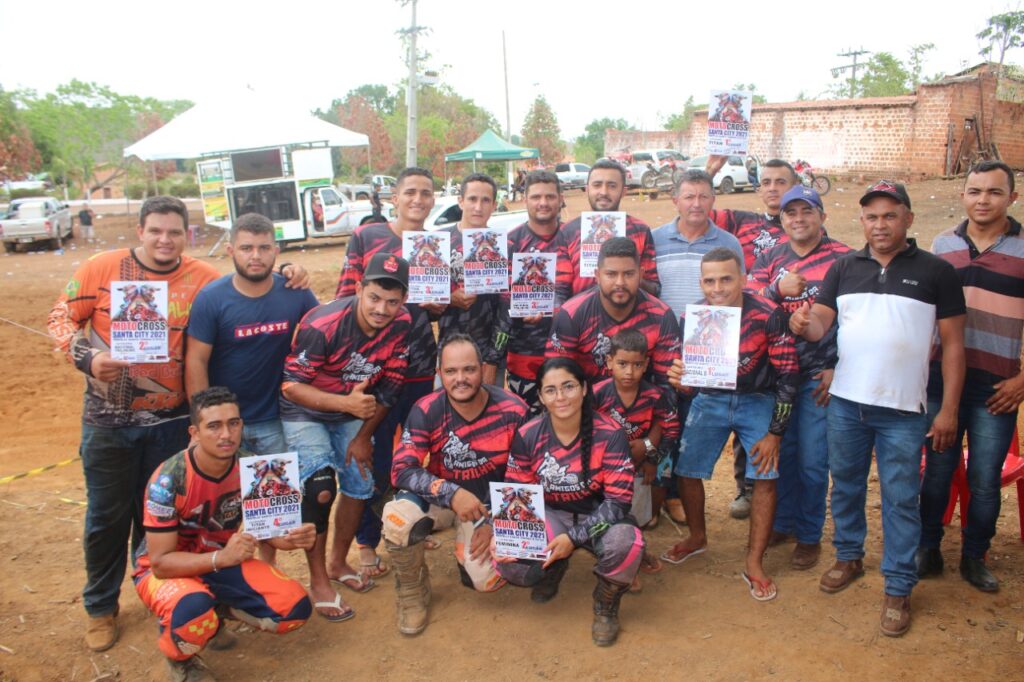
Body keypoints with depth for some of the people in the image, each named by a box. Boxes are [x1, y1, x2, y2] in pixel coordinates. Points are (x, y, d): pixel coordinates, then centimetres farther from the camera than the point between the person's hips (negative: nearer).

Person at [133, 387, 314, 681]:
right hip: (164, 569, -5)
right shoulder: (169, 480, -28)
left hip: (221, 561, 5)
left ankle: (216, 612, 12)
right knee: (194, 612, -39)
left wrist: (291, 538, -24)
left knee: (295, 607, -14)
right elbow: (161, 562, -26)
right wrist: (222, 557, -40)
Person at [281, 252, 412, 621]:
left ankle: (339, 563, 29)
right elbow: (291, 385, -25)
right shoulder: (322, 325, -31)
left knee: (360, 486, 6)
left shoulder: (401, 325, -17)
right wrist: (345, 403, -37)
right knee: (320, 488, -19)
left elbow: (390, 386, -6)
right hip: (305, 413, -5)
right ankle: (318, 580, -3)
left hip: (353, 413, 5)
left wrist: (364, 436, -3)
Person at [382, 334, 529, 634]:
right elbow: (402, 471, -25)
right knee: (397, 518, -32)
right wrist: (452, 494, -39)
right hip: (438, 491, 0)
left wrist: (495, 522, -13)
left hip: (490, 499, 1)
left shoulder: (513, 411, -20)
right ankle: (412, 593, -1)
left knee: (485, 581, -15)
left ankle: (467, 546, 23)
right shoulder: (426, 411, -21)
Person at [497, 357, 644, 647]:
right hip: (549, 515, 2)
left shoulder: (610, 434, -17)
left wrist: (574, 538, -26)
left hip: (598, 517, -2)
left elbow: (618, 500, -17)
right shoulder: (527, 436, -10)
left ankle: (606, 604, 0)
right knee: (509, 563, -25)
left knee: (625, 544, -36)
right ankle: (552, 569, 14)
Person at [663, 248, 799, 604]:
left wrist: (775, 432, -15)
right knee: (686, 471, 1)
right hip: (710, 399, 3)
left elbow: (787, 375, -15)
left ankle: (754, 563, 5)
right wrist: (677, 378, -28)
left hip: (758, 400, -2)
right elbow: (686, 373, -2)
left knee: (765, 476, -11)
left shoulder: (768, 315, -22)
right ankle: (697, 537, 29)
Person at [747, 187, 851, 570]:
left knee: (812, 460, 2)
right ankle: (784, 523, 31)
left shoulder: (843, 259, -3)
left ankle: (810, 537, 19)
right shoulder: (770, 258, 8)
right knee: (782, 451, 13)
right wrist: (777, 289, -19)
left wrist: (837, 369, -10)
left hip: (819, 376, -3)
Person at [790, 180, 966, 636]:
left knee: (900, 500, 4)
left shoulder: (936, 272, -3)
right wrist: (803, 325, -26)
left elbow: (953, 343, -1)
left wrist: (948, 409, -6)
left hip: (903, 410, -3)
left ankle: (898, 589, 16)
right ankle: (849, 557, 36)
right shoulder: (844, 268, 5)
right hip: (845, 402, 3)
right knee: (845, 486, 16)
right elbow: (820, 321, -1)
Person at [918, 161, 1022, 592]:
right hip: (942, 376, 2)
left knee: (985, 478, 5)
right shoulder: (943, 244, 7)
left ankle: (974, 557, 23)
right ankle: (928, 548, 24)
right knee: (937, 469, 9)